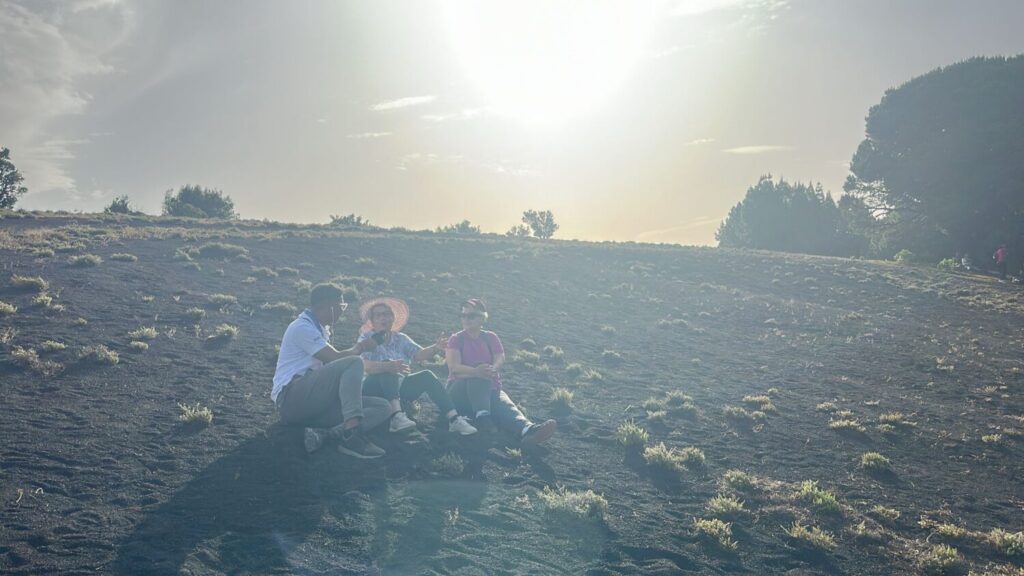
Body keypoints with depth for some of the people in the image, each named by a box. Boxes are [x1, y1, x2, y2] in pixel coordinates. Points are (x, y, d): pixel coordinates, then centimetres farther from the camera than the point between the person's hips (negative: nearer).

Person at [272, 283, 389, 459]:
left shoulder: (320, 329, 23)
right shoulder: (303, 327, -8)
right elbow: (336, 358, -11)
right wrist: (358, 349, 6)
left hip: (314, 402, 9)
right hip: (291, 399, -9)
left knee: (381, 407, -5)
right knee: (354, 363, -26)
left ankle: (326, 434, -29)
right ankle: (351, 435, -37)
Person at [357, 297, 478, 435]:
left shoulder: (400, 338, 10)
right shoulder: (366, 338, -4)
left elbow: (419, 354, -5)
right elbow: (365, 366, -22)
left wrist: (435, 349, -27)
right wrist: (390, 366, -42)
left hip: (398, 388, 5)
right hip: (376, 389, -4)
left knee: (426, 376, -19)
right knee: (389, 371, -32)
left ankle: (454, 419, -30)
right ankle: (397, 416, -51)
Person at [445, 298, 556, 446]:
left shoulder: (491, 338, 11)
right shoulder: (456, 339, 3)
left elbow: (499, 360, -7)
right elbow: (454, 367, -14)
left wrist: (491, 370, -34)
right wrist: (476, 371, -36)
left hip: (490, 389, 1)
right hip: (461, 392, -1)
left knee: (505, 405, -32)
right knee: (478, 374, -32)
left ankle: (528, 430, -63)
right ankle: (482, 417, -47)